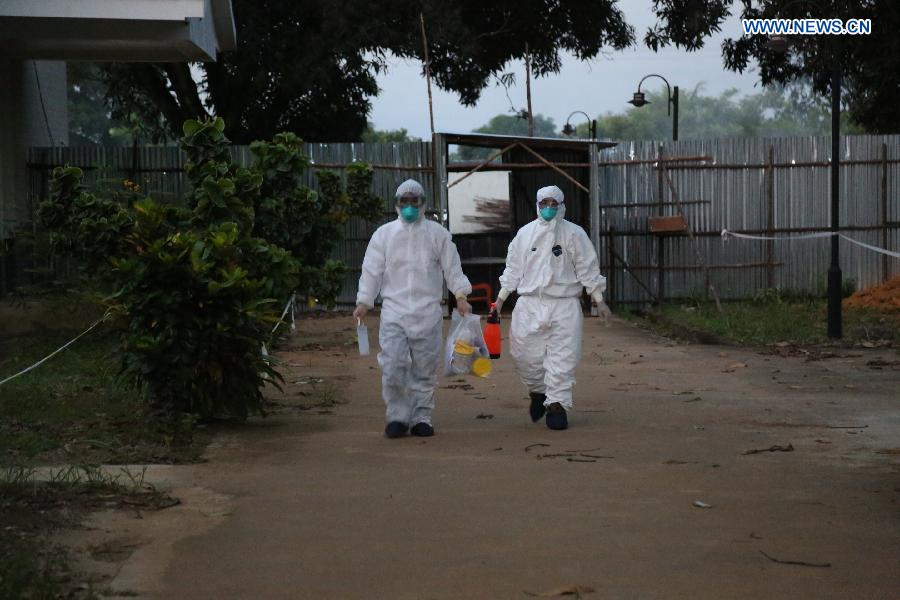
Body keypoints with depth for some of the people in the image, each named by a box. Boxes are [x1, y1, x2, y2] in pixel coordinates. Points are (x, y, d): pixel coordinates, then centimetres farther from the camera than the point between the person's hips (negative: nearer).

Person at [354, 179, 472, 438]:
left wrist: (461, 295, -4)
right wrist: (364, 301, -1)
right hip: (393, 311, 0)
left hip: (427, 312, 0)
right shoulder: (384, 234, 8)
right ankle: (397, 416, 4)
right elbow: (371, 270, 6)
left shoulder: (437, 234, 7)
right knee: (392, 366, -8)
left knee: (425, 368, 4)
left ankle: (421, 417, 13)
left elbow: (452, 268, 7)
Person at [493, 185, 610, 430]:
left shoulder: (574, 233, 2)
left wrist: (599, 300, 3)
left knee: (563, 357, -4)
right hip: (530, 304, 2)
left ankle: (557, 403, 6)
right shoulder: (525, 233, 7)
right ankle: (538, 392, 26)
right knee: (525, 354, 0)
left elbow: (588, 269, 5)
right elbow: (513, 268, 14)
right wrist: (501, 298, 11)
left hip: (564, 305, -2)